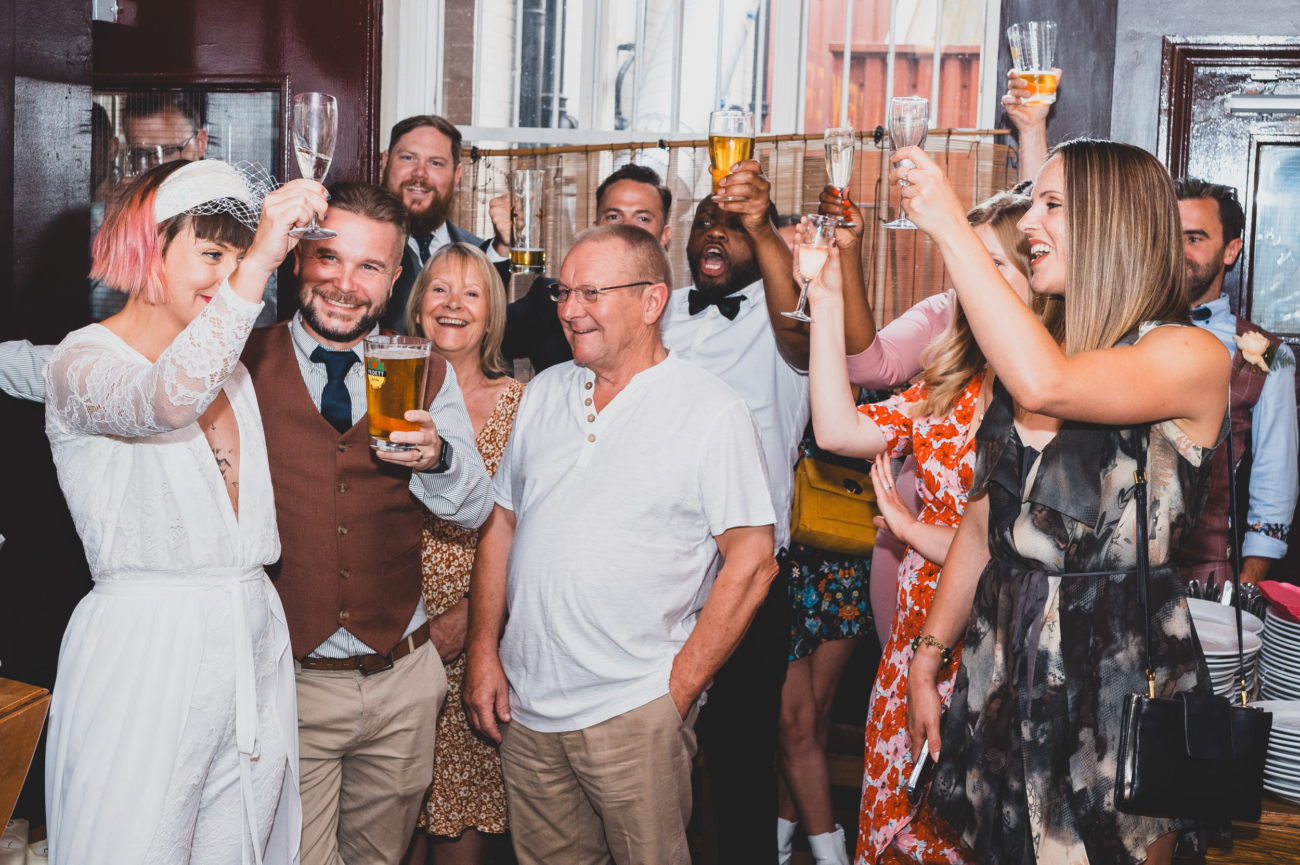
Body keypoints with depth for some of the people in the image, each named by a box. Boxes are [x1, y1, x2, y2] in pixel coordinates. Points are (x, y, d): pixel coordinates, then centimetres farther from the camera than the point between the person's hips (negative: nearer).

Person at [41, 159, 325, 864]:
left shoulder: (232, 369, 16)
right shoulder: (81, 362, -8)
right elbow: (166, 403, -33)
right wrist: (258, 264, -38)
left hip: (255, 641, 7)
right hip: (143, 646, -6)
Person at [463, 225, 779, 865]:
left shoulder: (714, 414, -8)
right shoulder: (544, 393, 8)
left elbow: (751, 563, -10)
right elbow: (502, 523, 13)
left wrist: (677, 692, -11)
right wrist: (483, 650, 6)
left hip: (633, 713, -5)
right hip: (524, 704, 5)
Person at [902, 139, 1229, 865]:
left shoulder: (1192, 356, -11)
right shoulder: (1026, 353, 10)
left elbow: (1048, 384, -31)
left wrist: (950, 226, -24)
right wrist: (930, 656, 11)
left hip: (1120, 667, -6)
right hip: (1001, 663, 6)